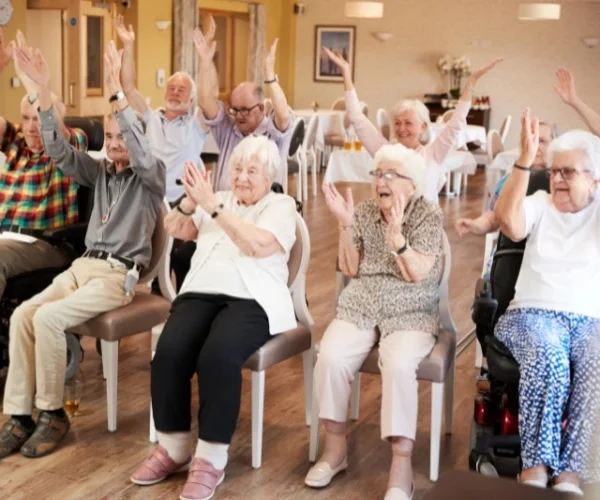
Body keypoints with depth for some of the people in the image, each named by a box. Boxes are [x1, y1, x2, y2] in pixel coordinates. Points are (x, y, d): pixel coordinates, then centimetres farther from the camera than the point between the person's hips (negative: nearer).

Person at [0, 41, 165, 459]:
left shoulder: (152, 177, 0)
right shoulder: (100, 172, 16)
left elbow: (141, 151, -22)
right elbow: (59, 150, 5)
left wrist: (117, 93, -32)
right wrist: (45, 92, -8)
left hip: (119, 273, -6)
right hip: (83, 265, 6)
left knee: (48, 318, -27)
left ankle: (53, 414, -12)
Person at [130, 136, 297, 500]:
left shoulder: (281, 206, 6)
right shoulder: (219, 200, 23)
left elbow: (257, 245, -13)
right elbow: (175, 230, 13)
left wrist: (213, 206, -16)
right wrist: (191, 201, -7)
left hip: (252, 299, -4)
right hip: (202, 292, 5)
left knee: (217, 357, -33)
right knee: (169, 353, -24)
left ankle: (211, 459, -19)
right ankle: (173, 448, -6)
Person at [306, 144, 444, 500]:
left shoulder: (429, 215, -3)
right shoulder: (364, 213, 8)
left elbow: (417, 274, -12)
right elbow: (350, 269, 4)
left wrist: (395, 231, -25)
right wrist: (346, 225, -9)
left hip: (410, 313, -3)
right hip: (360, 308, 3)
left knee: (399, 364, -35)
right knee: (331, 357, -26)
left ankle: (402, 465, -25)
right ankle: (336, 447, -8)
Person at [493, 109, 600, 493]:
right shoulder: (540, 204, 13)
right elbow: (509, 223, -8)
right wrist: (526, 159, -13)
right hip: (534, 314, 0)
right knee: (548, 360, -35)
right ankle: (536, 467, -27)